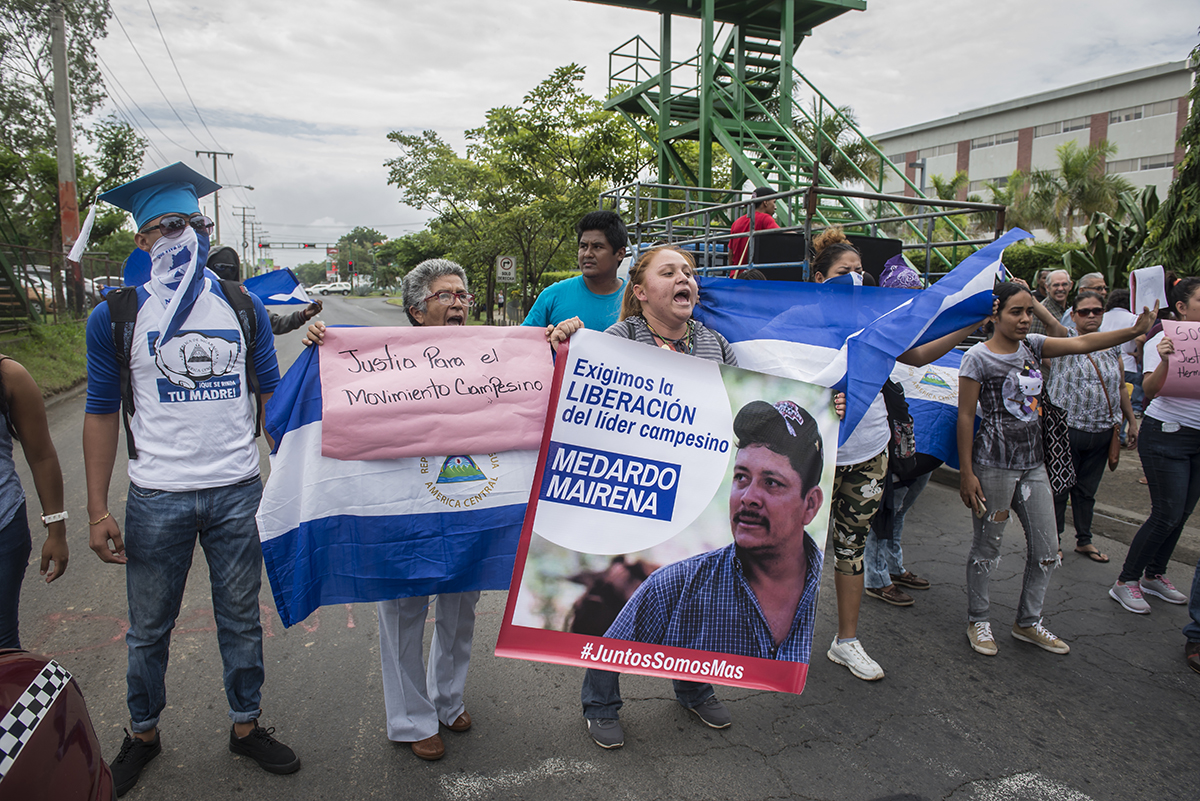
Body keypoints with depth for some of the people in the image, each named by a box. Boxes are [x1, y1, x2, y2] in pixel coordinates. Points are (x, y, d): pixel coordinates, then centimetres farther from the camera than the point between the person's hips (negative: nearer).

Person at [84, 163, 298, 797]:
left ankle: (246, 726, 33)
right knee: (149, 629, 15)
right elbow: (102, 413, 1)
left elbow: (270, 398, 8)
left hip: (238, 494, 1)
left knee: (241, 620, 14)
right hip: (157, 500, -1)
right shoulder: (116, 317, -2)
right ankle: (143, 734, 38)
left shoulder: (244, 309, 4)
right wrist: (97, 511, -3)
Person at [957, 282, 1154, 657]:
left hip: (1032, 462, 7)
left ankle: (1027, 622, 29)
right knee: (987, 547, 6)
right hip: (994, 464, -7)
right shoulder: (978, 357, -11)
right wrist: (966, 473, -13)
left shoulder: (1032, 345, 8)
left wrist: (1135, 330, -18)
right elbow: (965, 417, -11)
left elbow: (1081, 343, -3)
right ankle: (977, 620, 24)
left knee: (1046, 550, 11)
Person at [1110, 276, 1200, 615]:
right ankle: (1125, 582, 4)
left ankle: (1154, 575, 24)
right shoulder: (1163, 340, -9)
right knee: (1167, 514, -7)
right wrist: (1164, 360, -35)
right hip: (1167, 434, -7)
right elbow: (1150, 389, -20)